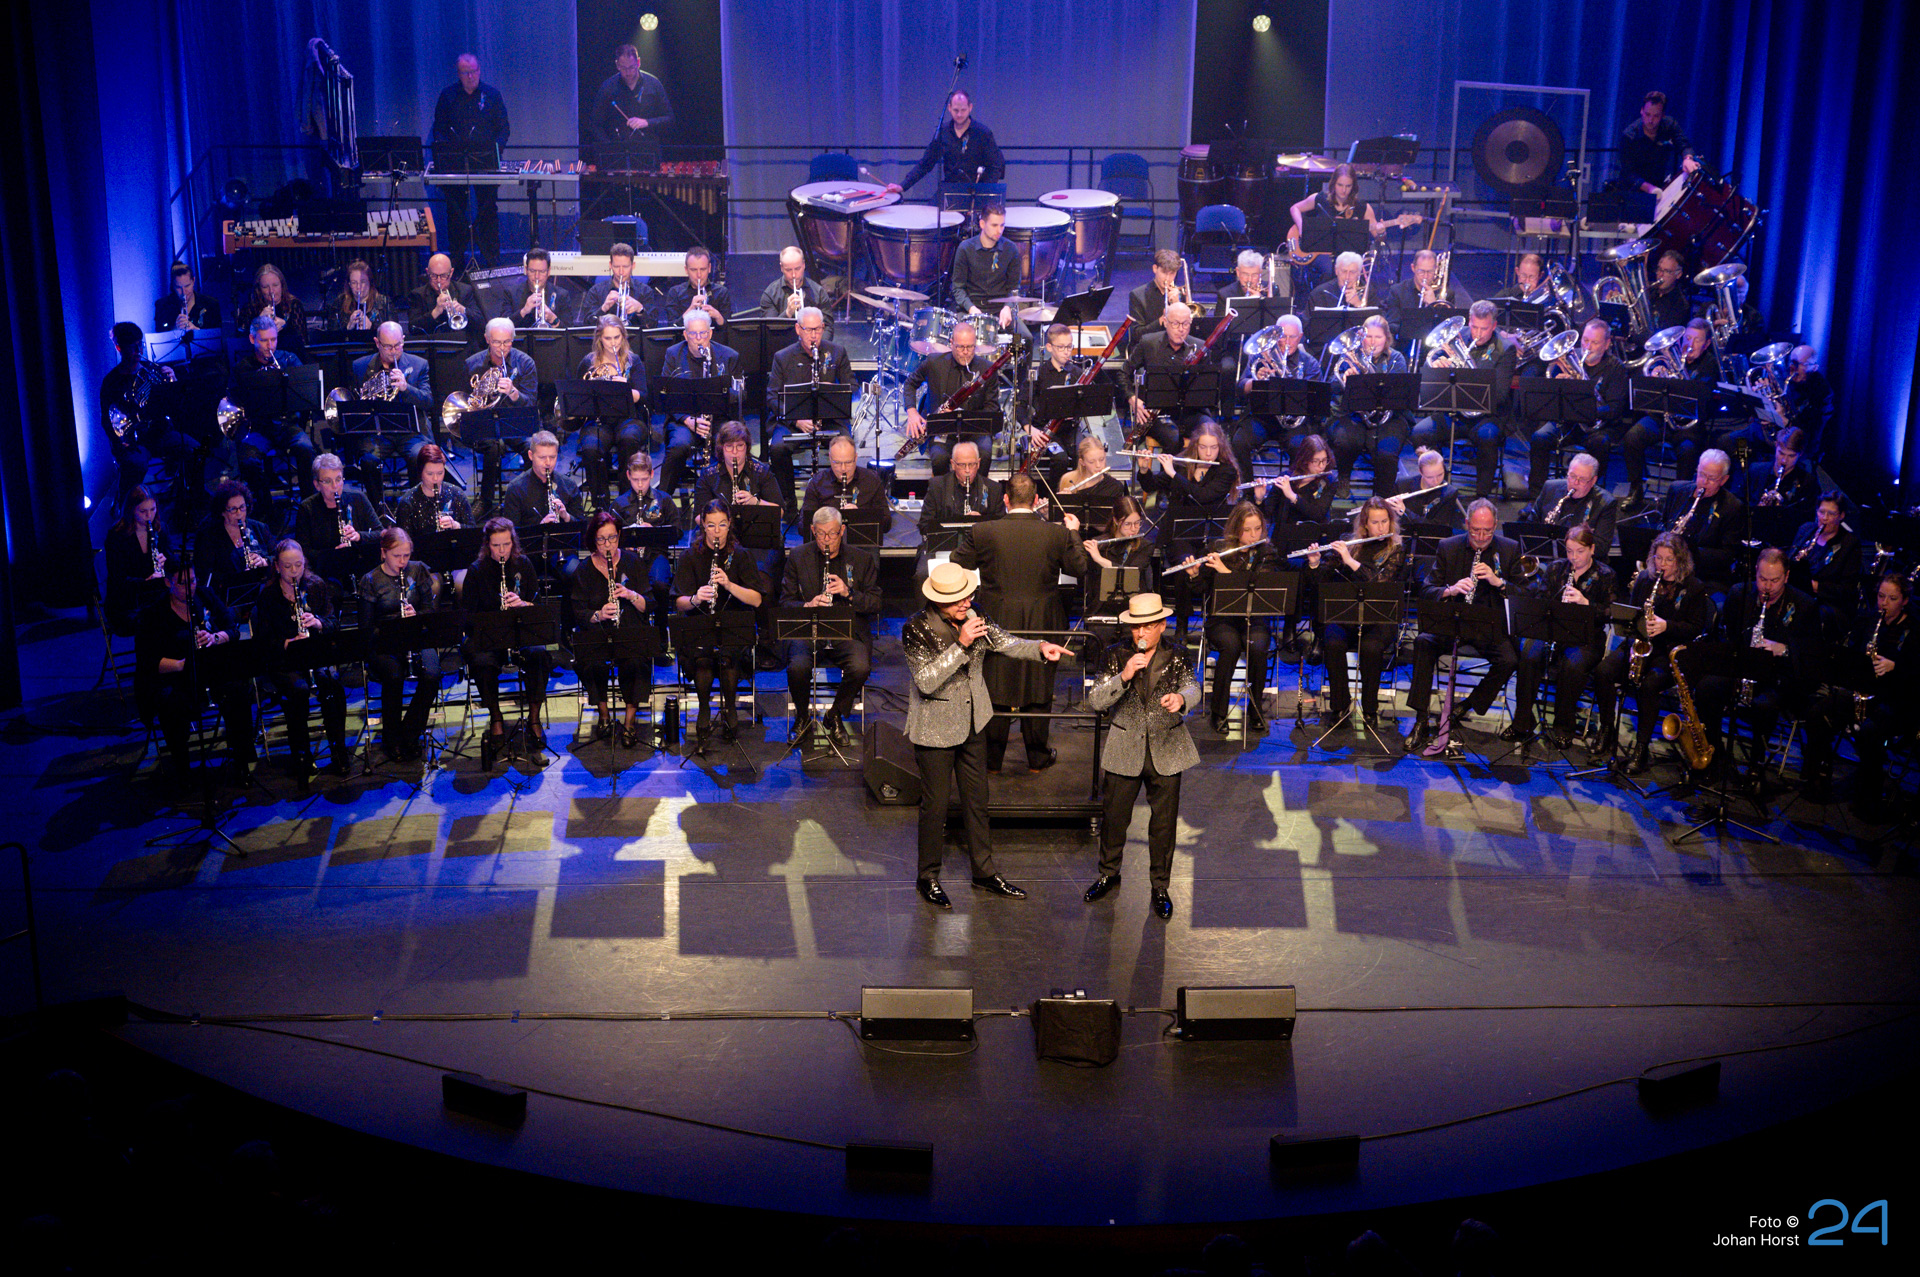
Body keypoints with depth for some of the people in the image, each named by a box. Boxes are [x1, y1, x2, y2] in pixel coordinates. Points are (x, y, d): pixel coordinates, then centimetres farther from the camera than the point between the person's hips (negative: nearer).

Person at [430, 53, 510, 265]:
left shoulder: (491, 94, 4)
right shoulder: (447, 95, 6)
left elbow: (504, 129, 5)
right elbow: (439, 129, 8)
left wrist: (495, 151, -12)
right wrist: (443, 155, -7)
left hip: (485, 161, -1)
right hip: (455, 161, 1)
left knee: (488, 210, 0)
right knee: (455, 211, 3)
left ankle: (491, 260, 5)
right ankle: (457, 259, 10)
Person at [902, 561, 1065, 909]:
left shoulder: (972, 617, -5)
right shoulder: (917, 629, -21)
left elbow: (1004, 642, 3)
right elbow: (926, 681, -27)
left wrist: (1039, 648, -16)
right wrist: (961, 645, -34)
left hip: (972, 722, 6)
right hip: (936, 728, -6)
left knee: (977, 799, 15)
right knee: (936, 804, 3)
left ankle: (984, 871, 28)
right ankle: (928, 878, 20)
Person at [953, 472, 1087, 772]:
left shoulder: (984, 532, -12)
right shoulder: (1057, 534, -11)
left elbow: (957, 564, 0)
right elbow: (1079, 568, 1)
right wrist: (1074, 533, 15)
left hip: (997, 623, 0)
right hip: (1042, 625, 0)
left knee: (996, 690, 11)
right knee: (1039, 687, 14)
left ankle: (992, 758, 19)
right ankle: (1037, 756, 23)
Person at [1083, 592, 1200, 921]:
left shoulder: (1176, 657, -1)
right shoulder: (1116, 658, -3)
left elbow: (1193, 687, -12)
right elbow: (1094, 701, -10)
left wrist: (1181, 698, -36)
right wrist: (1123, 677, -25)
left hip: (1166, 751, 0)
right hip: (1124, 751, 0)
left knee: (1164, 821, 6)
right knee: (1115, 816, 11)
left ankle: (1159, 887, 21)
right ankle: (1109, 874, 35)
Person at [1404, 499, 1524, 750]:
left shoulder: (1510, 549, 5)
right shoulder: (1447, 548, 6)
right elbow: (1427, 592, 2)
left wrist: (1498, 581, -17)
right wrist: (1450, 590, -20)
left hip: (1493, 627, 0)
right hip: (1453, 623, 0)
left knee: (1510, 660, -29)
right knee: (1423, 642, -29)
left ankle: (1465, 709, -6)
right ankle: (1421, 719, -24)